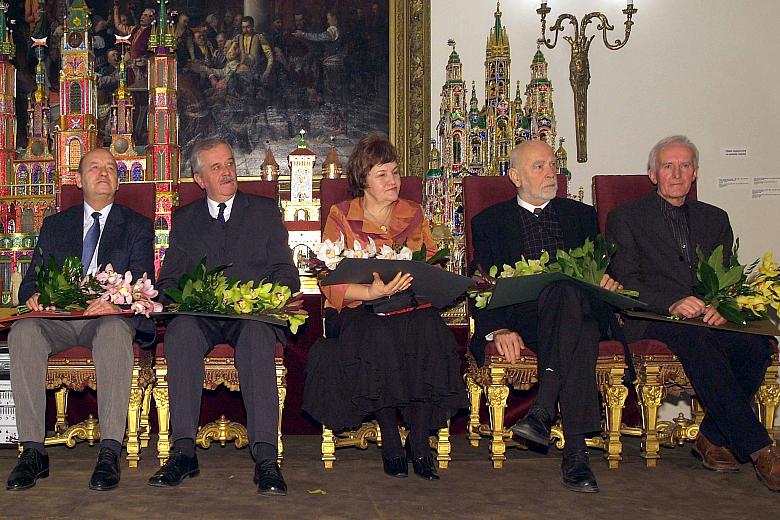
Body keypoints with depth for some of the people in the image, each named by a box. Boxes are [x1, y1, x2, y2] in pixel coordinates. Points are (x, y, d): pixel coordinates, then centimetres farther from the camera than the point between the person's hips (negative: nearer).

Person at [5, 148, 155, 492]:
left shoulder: (137, 226, 14)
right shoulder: (55, 225, 22)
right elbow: (32, 277, 16)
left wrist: (117, 301, -22)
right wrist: (34, 296, -10)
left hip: (109, 317, -2)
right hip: (58, 318, 3)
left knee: (114, 331, -39)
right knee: (22, 333, -31)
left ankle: (110, 453, -42)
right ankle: (33, 450, -31)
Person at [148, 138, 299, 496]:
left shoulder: (265, 211, 18)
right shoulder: (184, 219, 21)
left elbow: (286, 275, 10)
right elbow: (167, 281, 15)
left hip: (252, 314, -1)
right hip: (200, 315, 2)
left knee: (256, 333, -37)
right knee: (180, 331, -34)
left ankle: (265, 457, -43)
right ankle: (184, 450, -33)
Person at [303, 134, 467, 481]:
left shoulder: (413, 215, 17)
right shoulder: (341, 217, 6)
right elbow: (331, 283, -4)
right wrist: (372, 292, -23)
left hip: (411, 306, 2)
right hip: (358, 310, -2)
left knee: (429, 329, -33)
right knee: (378, 336, -37)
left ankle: (419, 442, -28)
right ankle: (390, 440, -24)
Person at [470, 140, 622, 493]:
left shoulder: (581, 215, 26)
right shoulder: (490, 222, 18)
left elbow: (602, 272, 20)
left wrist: (609, 282, -7)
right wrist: (499, 329, -15)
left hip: (581, 309, 2)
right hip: (520, 316, -2)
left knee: (567, 292, -37)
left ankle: (542, 411, -45)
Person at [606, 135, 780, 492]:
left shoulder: (715, 219, 24)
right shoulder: (625, 218, 11)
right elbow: (624, 281, -1)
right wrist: (672, 303, -18)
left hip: (709, 319, 4)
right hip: (653, 320, -4)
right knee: (698, 341, -37)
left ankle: (714, 438, -15)